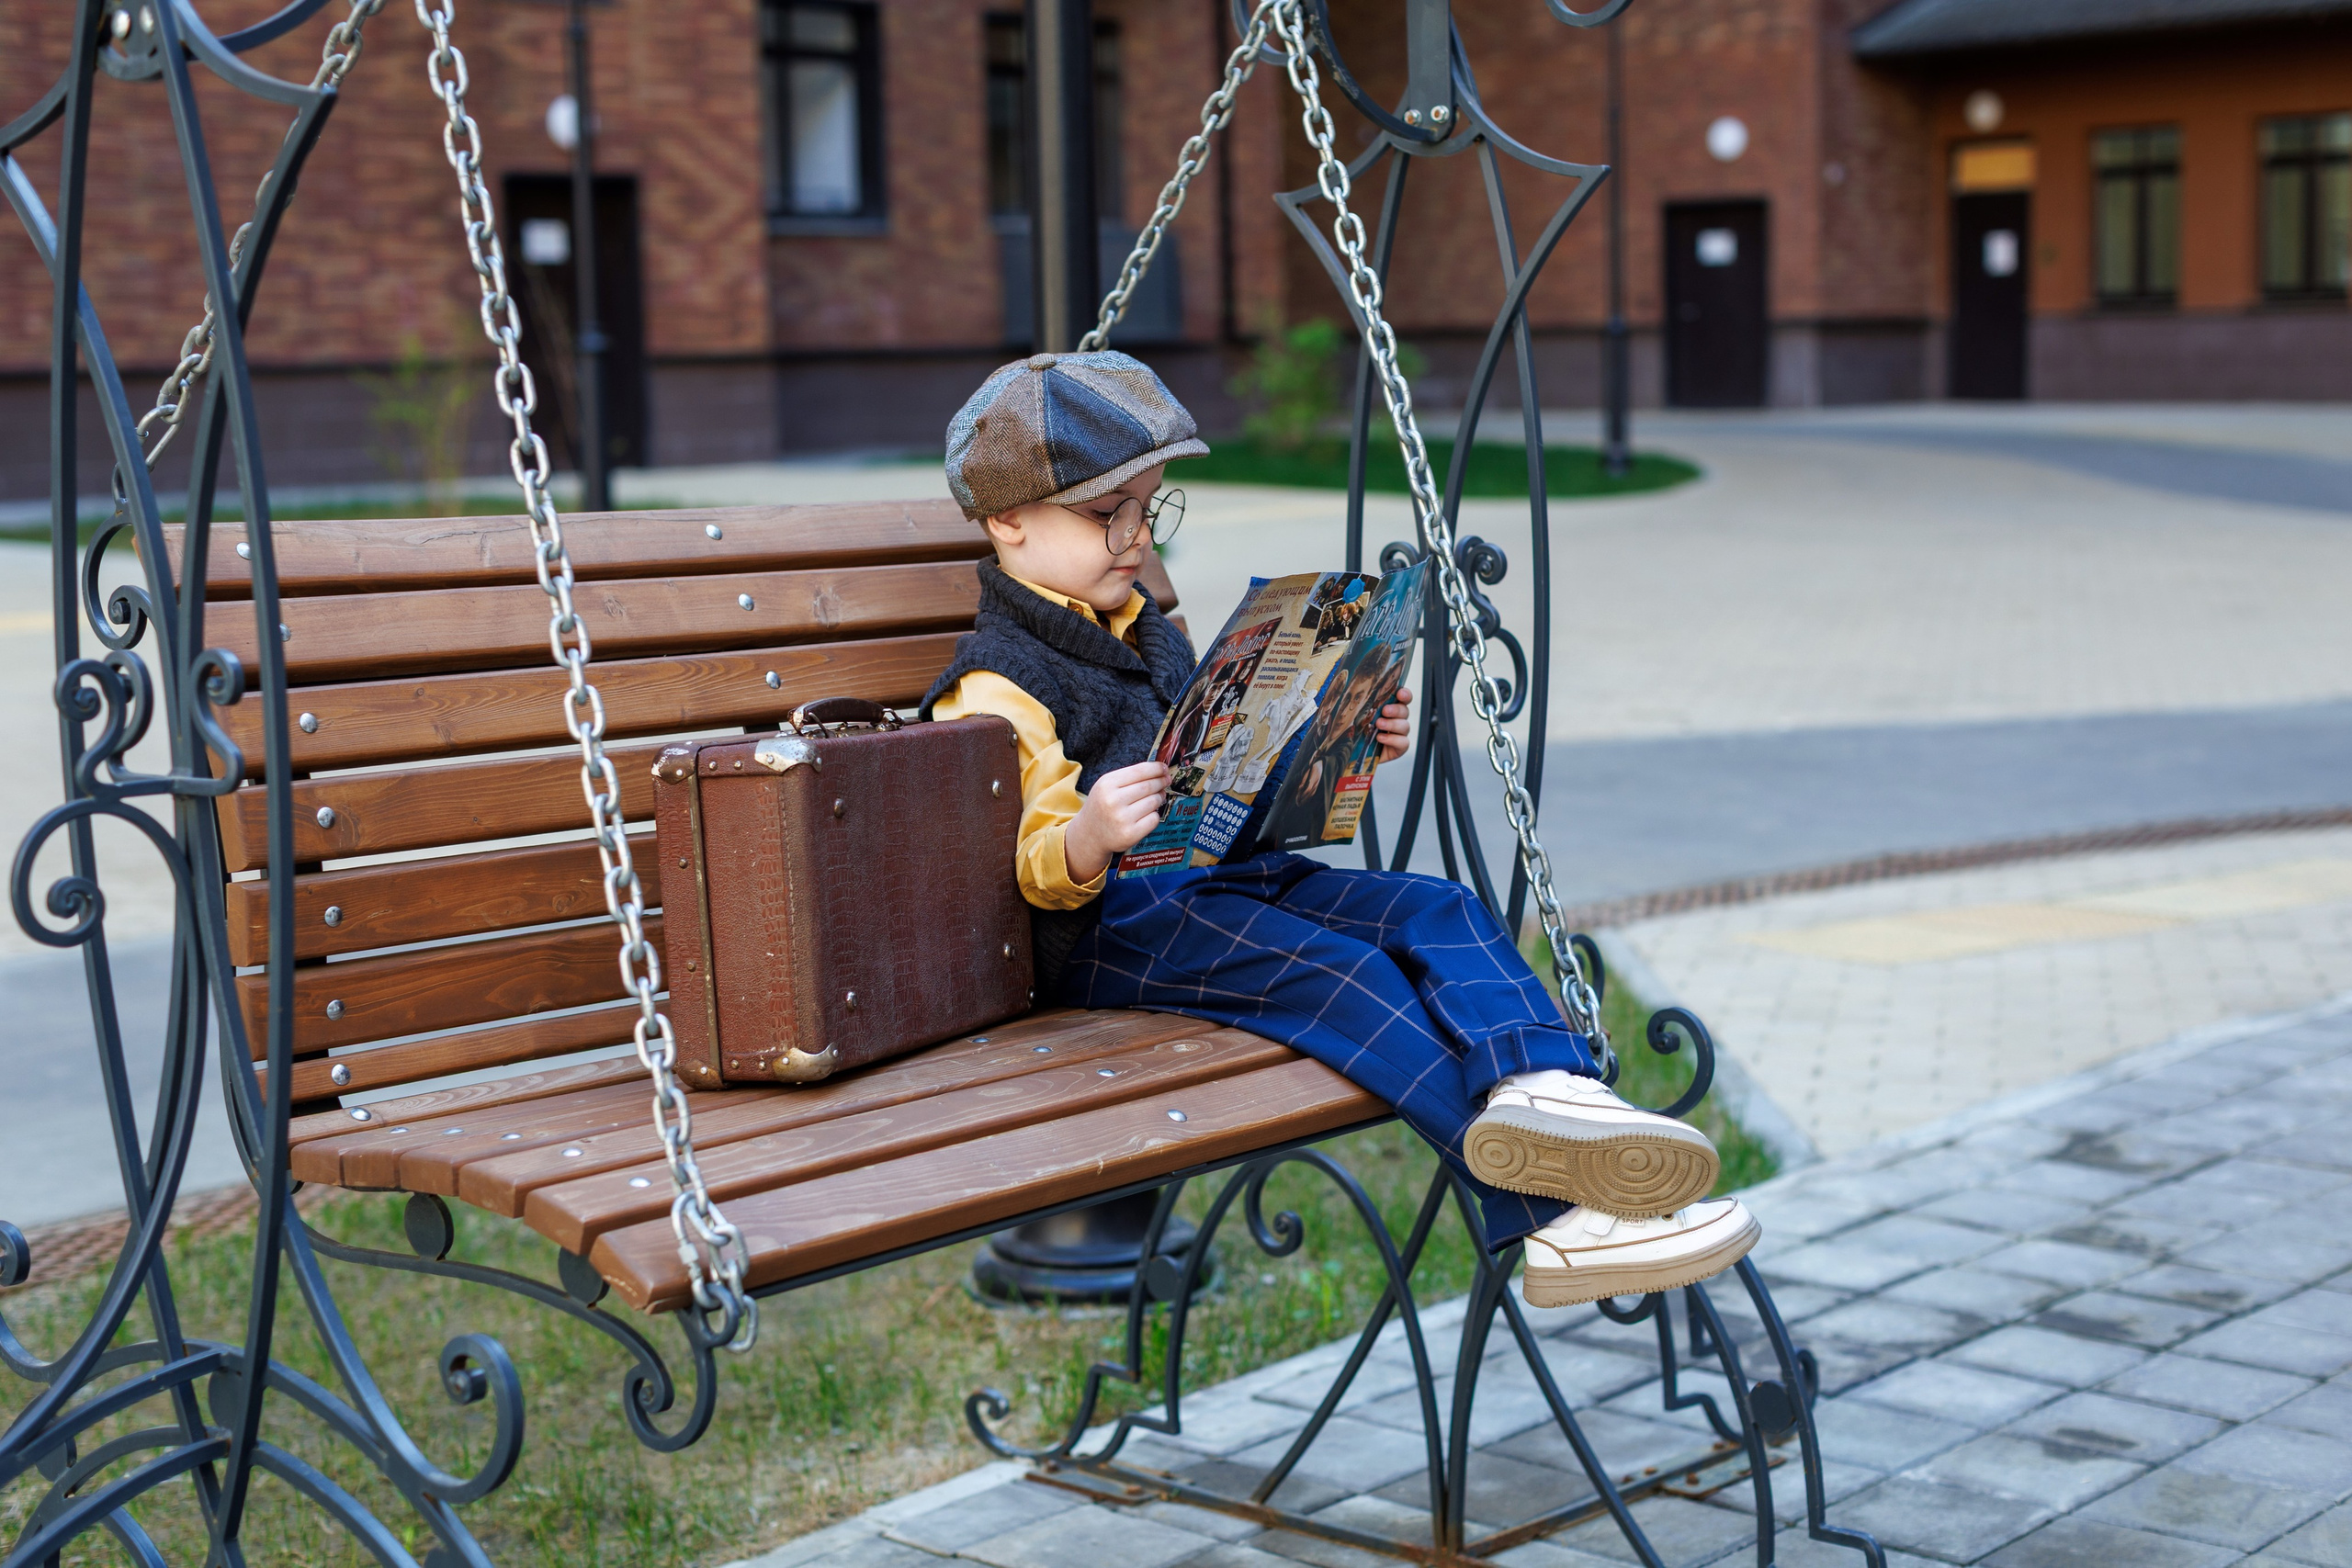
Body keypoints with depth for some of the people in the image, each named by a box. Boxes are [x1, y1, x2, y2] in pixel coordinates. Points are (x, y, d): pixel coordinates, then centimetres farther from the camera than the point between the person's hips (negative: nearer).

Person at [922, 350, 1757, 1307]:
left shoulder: (1150, 636, 24)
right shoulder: (996, 686, -5)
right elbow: (1029, 870, -13)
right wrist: (1085, 842, -36)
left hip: (1224, 873, 9)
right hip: (1103, 923, -9)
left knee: (1436, 912, -12)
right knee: (1333, 970, -30)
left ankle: (1540, 1086, -41)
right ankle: (1556, 1209, -43)